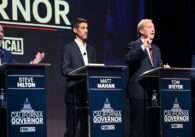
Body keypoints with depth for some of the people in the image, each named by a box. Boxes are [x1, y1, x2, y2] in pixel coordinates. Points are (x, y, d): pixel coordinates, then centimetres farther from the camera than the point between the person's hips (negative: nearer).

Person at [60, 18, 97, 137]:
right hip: (74, 92, -5)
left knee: (86, 126, 6)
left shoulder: (91, 49, 17)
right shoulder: (69, 48, 0)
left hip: (89, 92, 5)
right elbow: (64, 70, -8)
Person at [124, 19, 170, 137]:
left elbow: (159, 67, 19)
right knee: (138, 124, -7)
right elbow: (128, 59, -21)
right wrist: (143, 47, -29)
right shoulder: (134, 45, -2)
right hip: (139, 91, -7)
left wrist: (164, 68, -4)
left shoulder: (156, 49, 21)